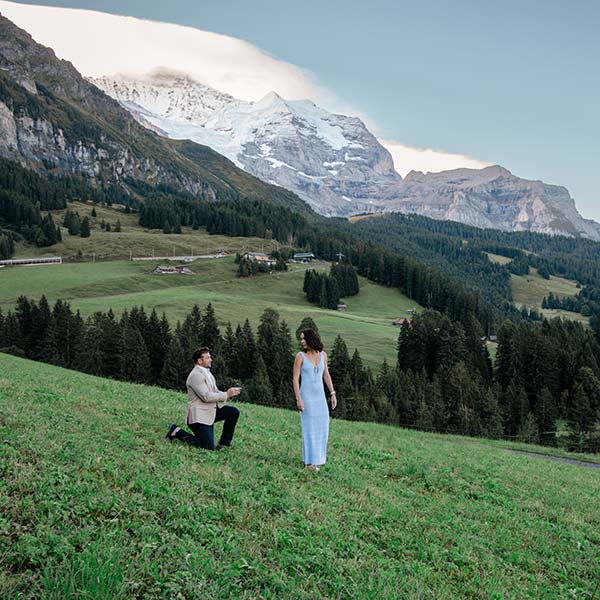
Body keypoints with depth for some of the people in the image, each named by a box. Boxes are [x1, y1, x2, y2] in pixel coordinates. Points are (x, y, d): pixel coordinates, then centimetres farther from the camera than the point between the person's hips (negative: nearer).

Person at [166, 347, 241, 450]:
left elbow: (215, 392, 14)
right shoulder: (195, 375, -18)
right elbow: (206, 396, -25)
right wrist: (227, 395, -20)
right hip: (199, 416, -9)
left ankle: (224, 443, 9)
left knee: (234, 412, -2)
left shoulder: (207, 373, 14)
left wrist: (230, 393, -5)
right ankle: (177, 432, 1)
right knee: (209, 447, -11)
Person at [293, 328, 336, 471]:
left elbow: (326, 375, 10)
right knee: (309, 427, -5)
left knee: (321, 426, 8)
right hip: (306, 395, -5)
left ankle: (316, 454, 26)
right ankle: (309, 461, 2)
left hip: (319, 395, 5)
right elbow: (295, 379, -10)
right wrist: (298, 399, -17)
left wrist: (333, 394, 4)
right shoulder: (300, 356, -10)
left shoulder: (322, 354, 4)